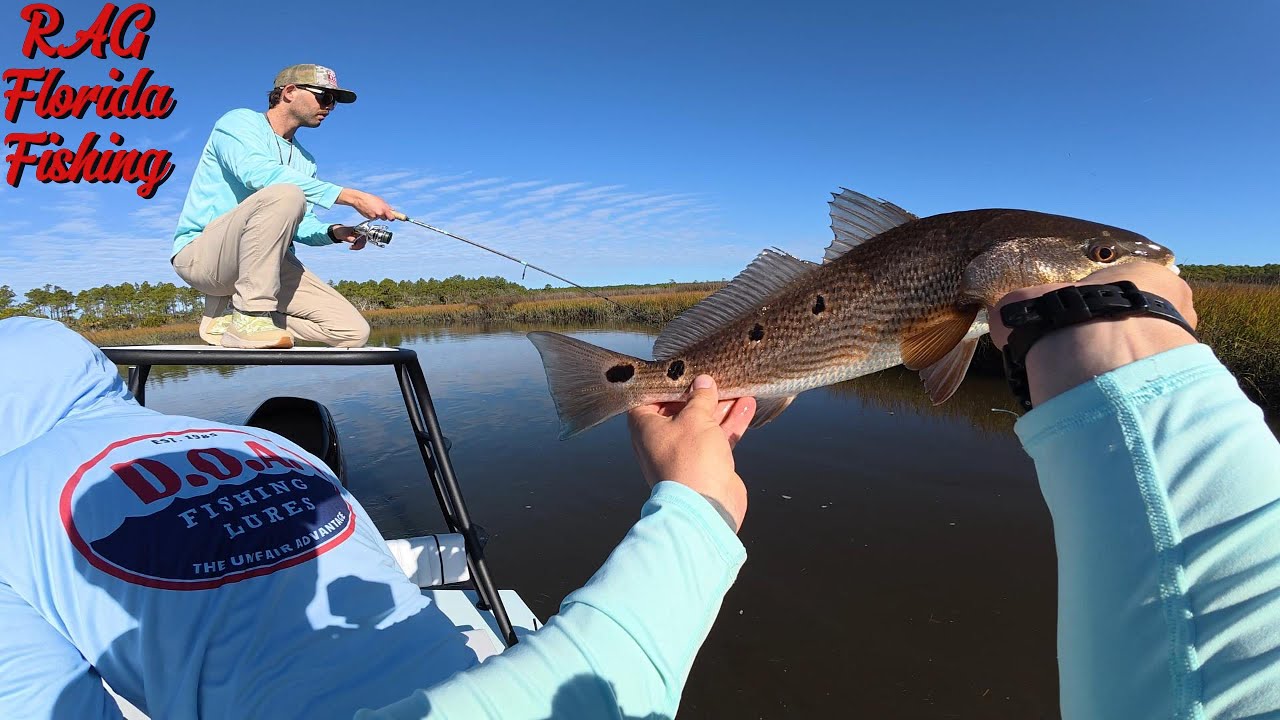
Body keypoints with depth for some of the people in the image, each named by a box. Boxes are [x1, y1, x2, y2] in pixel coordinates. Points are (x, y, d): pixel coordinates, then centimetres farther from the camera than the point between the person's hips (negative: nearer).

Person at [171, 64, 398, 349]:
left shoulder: (305, 161, 19)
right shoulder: (240, 121, -2)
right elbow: (258, 173, -25)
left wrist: (332, 232, -7)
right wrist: (352, 197, -30)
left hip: (259, 263, 7)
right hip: (202, 254, -7)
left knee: (353, 331, -11)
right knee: (285, 194, -34)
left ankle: (226, 314, 1)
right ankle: (251, 316, -29)